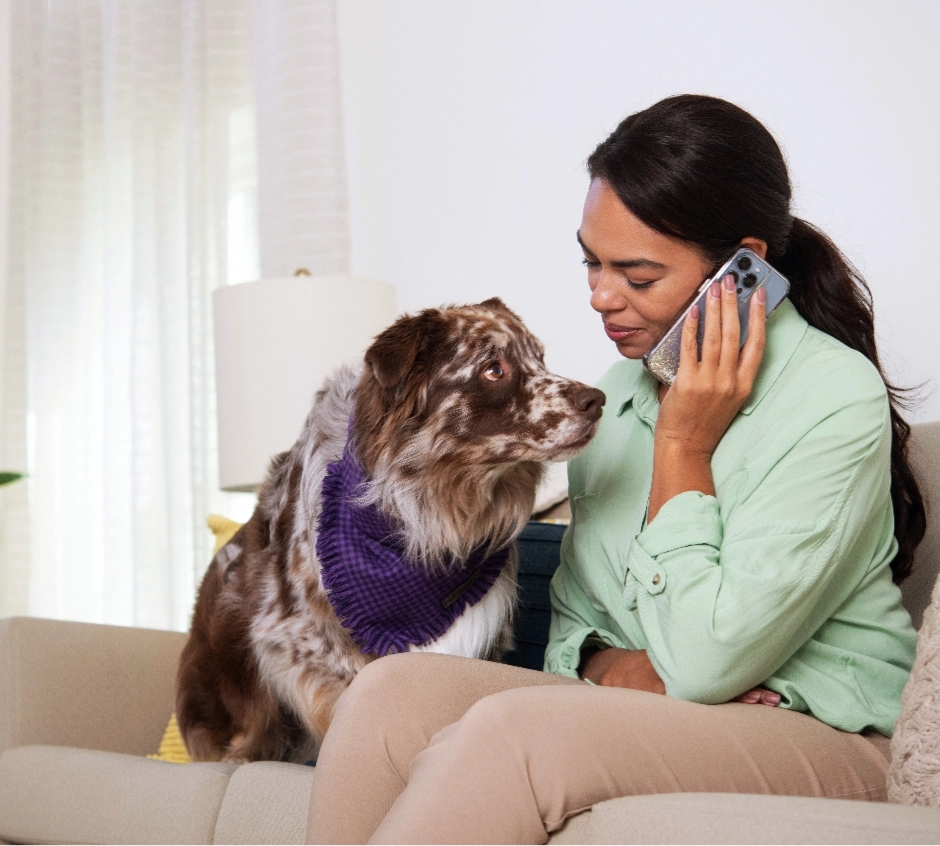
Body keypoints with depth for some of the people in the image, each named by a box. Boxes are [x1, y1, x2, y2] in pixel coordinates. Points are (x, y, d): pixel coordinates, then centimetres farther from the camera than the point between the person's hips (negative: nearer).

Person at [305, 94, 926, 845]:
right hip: (636, 709, 6)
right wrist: (610, 663, -10)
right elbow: (572, 610, 14)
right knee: (392, 689, -20)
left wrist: (683, 448, -14)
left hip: (815, 730, -6)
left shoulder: (836, 400, -13)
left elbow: (703, 661, -18)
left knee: (508, 730, -32)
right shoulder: (627, 381, 11)